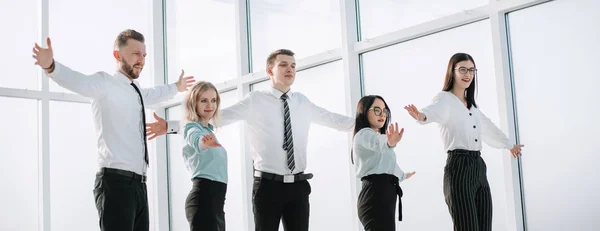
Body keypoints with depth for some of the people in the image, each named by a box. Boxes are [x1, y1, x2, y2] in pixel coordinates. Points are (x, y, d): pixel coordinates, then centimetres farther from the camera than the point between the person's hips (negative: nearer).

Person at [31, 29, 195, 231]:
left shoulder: (135, 90, 20)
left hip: (138, 184, 9)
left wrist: (176, 88, 59)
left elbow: (152, 95, 43)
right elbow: (80, 82, -25)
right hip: (116, 181, -9)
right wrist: (51, 67, -44)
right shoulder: (105, 83, -5)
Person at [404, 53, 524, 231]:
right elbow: (434, 110, -28)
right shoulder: (445, 98, -4)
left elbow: (487, 127, 38)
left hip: (479, 167, 8)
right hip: (459, 168, -8)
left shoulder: (471, 104, 21)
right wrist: (422, 116, -52)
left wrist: (509, 145, 52)